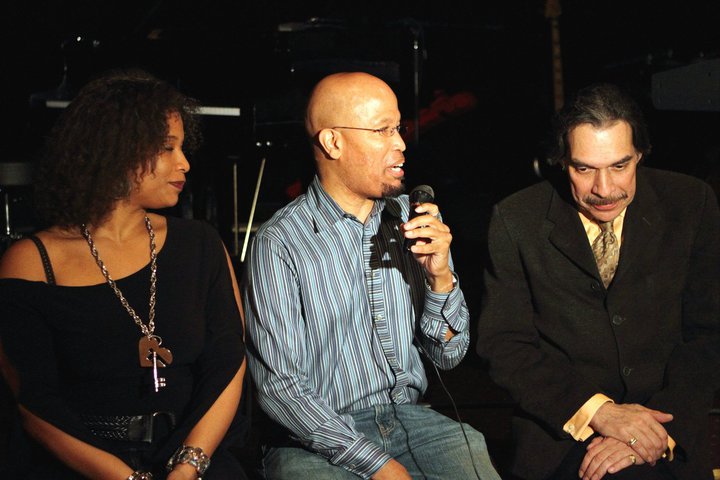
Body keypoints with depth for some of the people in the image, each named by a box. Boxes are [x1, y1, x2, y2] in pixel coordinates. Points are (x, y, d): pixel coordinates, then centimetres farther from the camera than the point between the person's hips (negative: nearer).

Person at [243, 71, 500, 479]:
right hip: (320, 438, -4)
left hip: (410, 416, 4)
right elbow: (280, 387, -12)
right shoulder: (280, 243, -10)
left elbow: (449, 354, 7)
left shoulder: (417, 221, 5)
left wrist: (440, 276, -11)